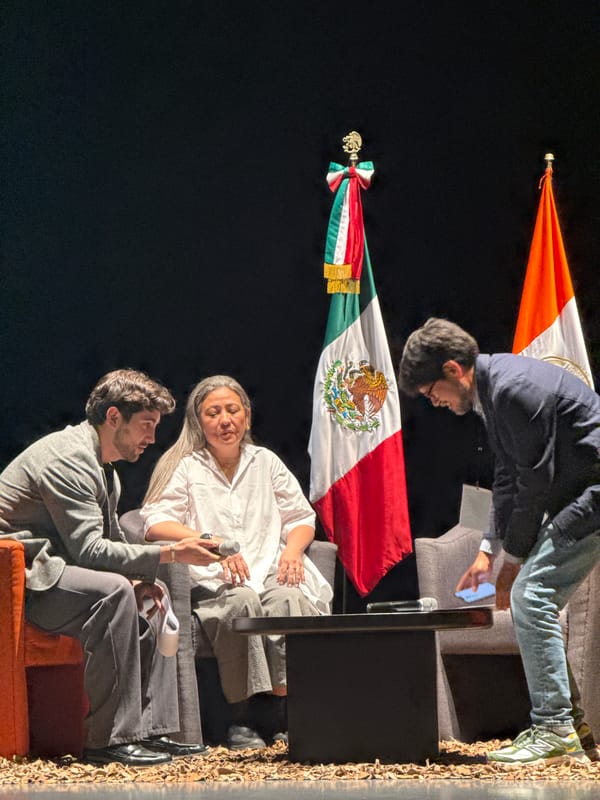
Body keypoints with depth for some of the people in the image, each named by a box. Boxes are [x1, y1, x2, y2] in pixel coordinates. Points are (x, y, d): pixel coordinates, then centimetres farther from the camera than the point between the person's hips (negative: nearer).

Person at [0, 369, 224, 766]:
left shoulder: (102, 466, 17)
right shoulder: (69, 458, -17)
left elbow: (109, 542, 19)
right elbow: (88, 548, -24)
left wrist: (138, 579, -2)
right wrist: (169, 554, -24)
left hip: (48, 573, 11)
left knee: (148, 609, 11)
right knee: (112, 591, -32)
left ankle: (153, 730, 5)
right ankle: (111, 738, -30)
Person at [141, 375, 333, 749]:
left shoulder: (265, 462, 23)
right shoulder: (184, 467, 11)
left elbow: (302, 517, 23)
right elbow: (155, 524, -4)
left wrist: (293, 547, -1)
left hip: (270, 571, 3)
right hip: (211, 581, -3)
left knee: (289, 599, -33)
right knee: (243, 602, -37)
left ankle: (291, 712, -36)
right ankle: (244, 720, -34)